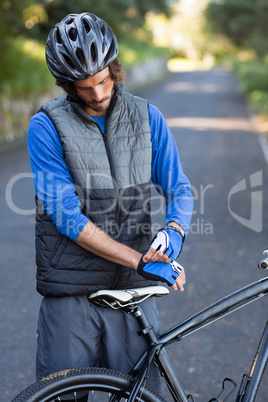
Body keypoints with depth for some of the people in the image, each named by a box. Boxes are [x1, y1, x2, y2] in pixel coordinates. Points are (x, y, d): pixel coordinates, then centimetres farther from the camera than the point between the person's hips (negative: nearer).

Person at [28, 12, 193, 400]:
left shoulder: (148, 118, 5)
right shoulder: (46, 127, -7)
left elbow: (179, 188, 8)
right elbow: (66, 216, -13)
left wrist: (174, 231, -16)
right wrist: (141, 260, -19)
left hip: (135, 289, 3)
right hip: (72, 295, -2)